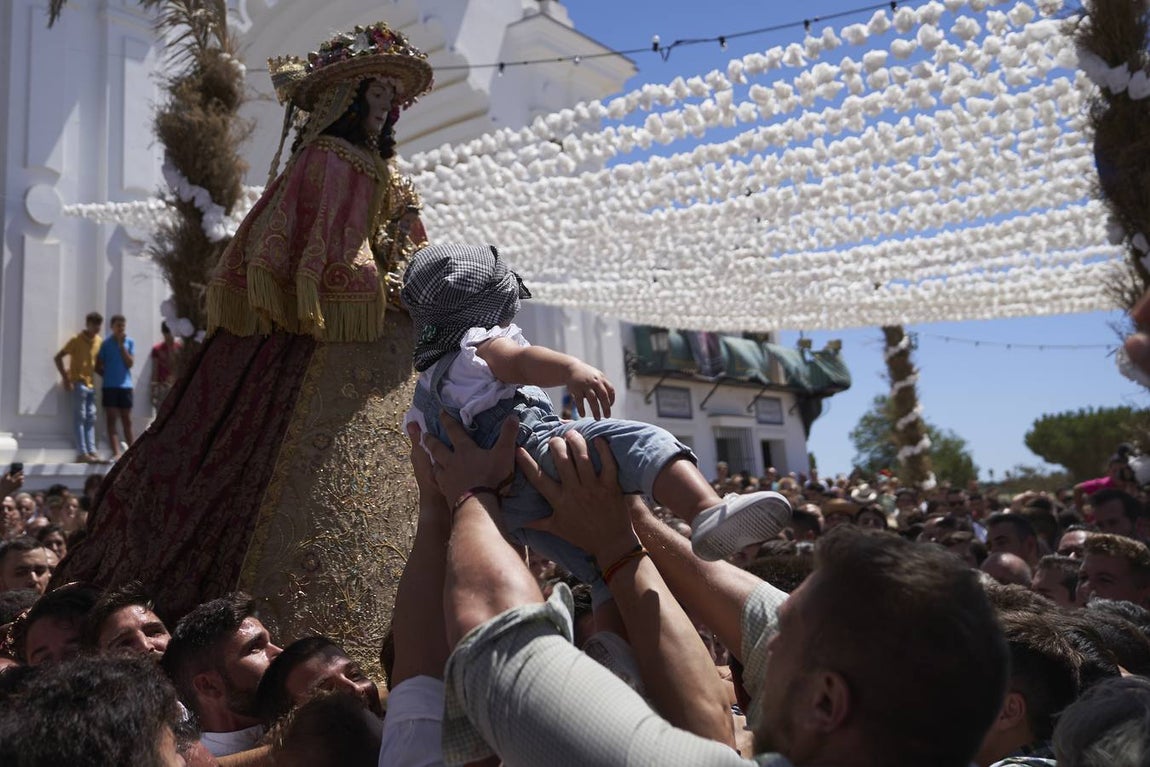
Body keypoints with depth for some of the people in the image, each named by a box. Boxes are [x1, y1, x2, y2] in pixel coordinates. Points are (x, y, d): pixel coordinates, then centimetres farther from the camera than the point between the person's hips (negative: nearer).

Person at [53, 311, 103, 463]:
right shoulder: (76, 340, -8)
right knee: (80, 418, -6)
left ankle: (91, 452, 7)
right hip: (78, 383, -7)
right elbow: (58, 357, -10)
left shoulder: (99, 341, 9)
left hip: (91, 384, 7)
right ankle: (82, 453, -7)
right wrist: (66, 378, -15)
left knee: (90, 419, 6)